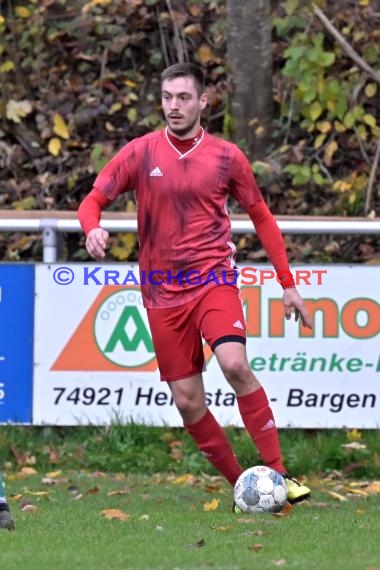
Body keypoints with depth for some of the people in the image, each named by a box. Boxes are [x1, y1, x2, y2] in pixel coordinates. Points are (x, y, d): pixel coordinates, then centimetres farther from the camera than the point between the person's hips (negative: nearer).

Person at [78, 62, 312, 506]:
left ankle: (277, 473, -21)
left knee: (234, 364, -27)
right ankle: (241, 485, 14)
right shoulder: (139, 153, 1)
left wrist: (288, 284, 9)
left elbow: (261, 217, 11)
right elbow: (93, 201, 3)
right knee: (187, 401, -2)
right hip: (162, 291, 2)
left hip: (214, 281, -2)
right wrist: (93, 228, -22)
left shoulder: (226, 156, 1)